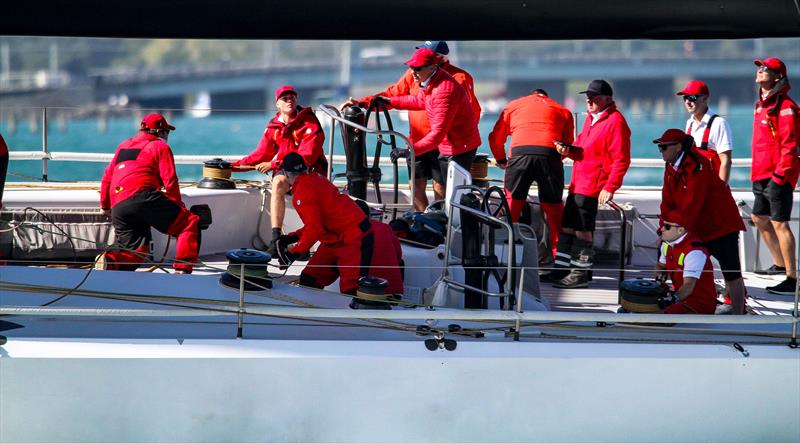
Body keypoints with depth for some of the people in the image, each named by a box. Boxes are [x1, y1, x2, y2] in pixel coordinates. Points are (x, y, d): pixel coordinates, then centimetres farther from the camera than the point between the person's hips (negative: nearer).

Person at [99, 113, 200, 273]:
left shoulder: (123, 146, 32)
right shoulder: (160, 147, 12)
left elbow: (107, 177, 35)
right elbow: (170, 181, 2)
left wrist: (105, 205, 47)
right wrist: (178, 206, 14)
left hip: (117, 208, 7)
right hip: (142, 197, -7)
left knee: (135, 250, 13)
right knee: (190, 223, -3)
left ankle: (109, 260, -17)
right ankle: (182, 269, -18)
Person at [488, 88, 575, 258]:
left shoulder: (513, 105, 28)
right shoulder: (563, 111, 28)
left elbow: (495, 138, 27)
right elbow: (568, 145, 24)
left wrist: (501, 160, 42)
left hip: (520, 155, 0)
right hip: (550, 155, 0)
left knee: (511, 202, 8)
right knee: (554, 207, 12)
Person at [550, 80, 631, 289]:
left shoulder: (615, 121, -12)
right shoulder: (591, 118, 18)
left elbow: (621, 160, -16)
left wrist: (610, 187, -21)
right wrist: (568, 150, 4)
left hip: (592, 186, -9)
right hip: (578, 183, 9)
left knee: (582, 230, -6)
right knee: (567, 226, 12)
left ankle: (581, 274, 1)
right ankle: (561, 269, 18)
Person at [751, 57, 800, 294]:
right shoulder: (762, 104, 16)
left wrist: (779, 175, -23)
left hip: (778, 174, -10)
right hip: (763, 174, 10)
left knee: (779, 223, -11)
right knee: (759, 217, 19)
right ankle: (780, 264, 34)